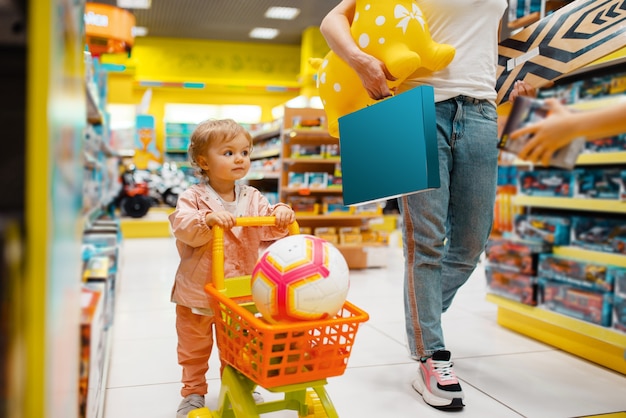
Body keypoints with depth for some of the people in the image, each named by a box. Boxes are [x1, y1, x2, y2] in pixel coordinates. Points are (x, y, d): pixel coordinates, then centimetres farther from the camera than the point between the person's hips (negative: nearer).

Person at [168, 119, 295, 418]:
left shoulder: (252, 198, -1)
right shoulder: (193, 197, -12)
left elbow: (269, 228, -6)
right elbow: (182, 227, -26)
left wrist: (281, 214, -26)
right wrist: (208, 219, -41)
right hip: (197, 291, -2)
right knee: (194, 348, 15)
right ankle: (193, 392, 34)